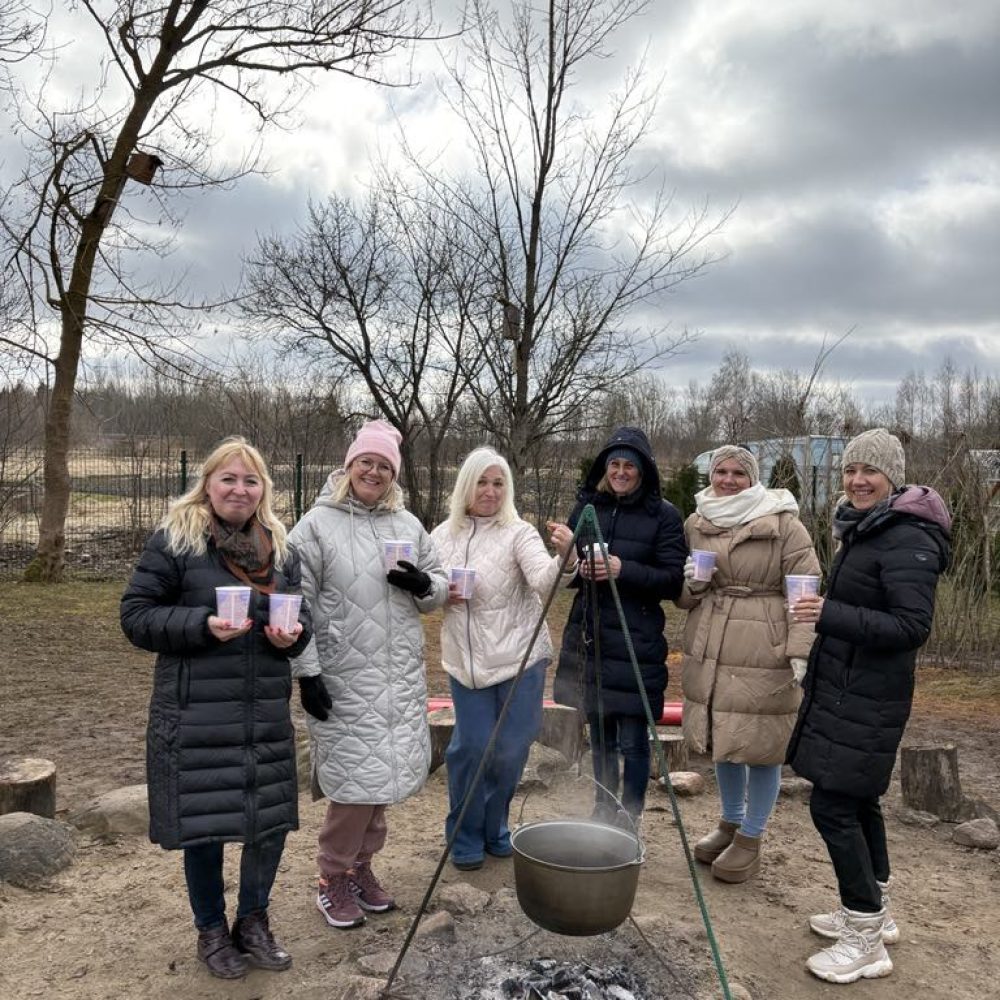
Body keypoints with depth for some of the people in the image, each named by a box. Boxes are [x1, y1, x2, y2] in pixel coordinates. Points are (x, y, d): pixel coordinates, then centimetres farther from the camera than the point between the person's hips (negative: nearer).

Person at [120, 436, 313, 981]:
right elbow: (136, 615, -7)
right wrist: (203, 625, -21)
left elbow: (301, 614, 17)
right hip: (196, 712, -4)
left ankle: (253, 920, 34)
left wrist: (293, 634, -6)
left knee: (272, 819, 9)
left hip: (266, 712, 5)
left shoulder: (280, 547, 9)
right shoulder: (174, 539, -6)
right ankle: (212, 930, 32)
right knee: (204, 822, 8)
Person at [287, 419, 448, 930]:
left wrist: (424, 585, -5)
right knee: (355, 777, -5)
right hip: (345, 679, -5)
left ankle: (361, 863, 30)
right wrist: (306, 668, -10)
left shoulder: (408, 524, 11)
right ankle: (333, 878, 16)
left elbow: (438, 587, 18)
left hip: (402, 678, 5)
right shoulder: (317, 525, -4)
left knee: (384, 772, 11)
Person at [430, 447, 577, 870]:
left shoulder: (519, 533, -8)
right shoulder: (441, 537, 3)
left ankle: (494, 828, 32)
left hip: (520, 656, -1)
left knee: (511, 749, 7)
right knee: (470, 746, 3)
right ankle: (465, 836, 25)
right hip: (466, 660, 2)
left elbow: (545, 580, -25)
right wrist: (441, 596, -10)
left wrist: (565, 558, -46)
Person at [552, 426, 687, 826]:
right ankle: (602, 817, 32)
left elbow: (674, 581, -8)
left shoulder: (663, 515, -5)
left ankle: (628, 823, 18)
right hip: (588, 638, 5)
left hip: (636, 643, -4)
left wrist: (623, 570, -20)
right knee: (600, 739, 16)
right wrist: (579, 570, -8)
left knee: (633, 743, 1)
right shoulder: (586, 507, 8)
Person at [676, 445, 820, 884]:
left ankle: (750, 838, 20)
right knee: (721, 740, 15)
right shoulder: (695, 524, 10)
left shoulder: (783, 523, -5)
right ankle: (730, 822, 36)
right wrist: (691, 584, -5)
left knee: (760, 745, 2)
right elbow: (683, 596, 19)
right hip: (708, 648, 5)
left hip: (763, 652, -5)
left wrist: (801, 650, -17)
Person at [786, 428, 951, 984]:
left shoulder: (907, 540, -18)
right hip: (845, 689, 10)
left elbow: (913, 626, -24)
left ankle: (866, 941, 5)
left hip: (866, 699, -10)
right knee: (858, 799, 18)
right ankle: (874, 913, 33)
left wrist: (830, 616, -31)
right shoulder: (864, 530, 12)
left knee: (832, 804, -7)